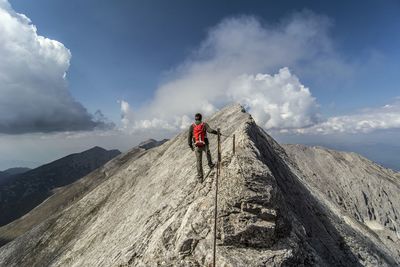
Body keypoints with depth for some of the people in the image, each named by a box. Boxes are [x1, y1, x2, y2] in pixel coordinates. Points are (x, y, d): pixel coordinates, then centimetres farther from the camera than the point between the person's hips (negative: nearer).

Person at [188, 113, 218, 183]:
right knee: (208, 153, 34)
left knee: (199, 161, 8)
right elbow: (210, 130, -22)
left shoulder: (192, 126, 2)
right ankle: (210, 164, 50)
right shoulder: (204, 124, -3)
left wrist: (190, 146, 11)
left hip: (197, 146, 1)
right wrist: (216, 132, -6)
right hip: (205, 144, -1)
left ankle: (200, 177, 9)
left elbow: (189, 137, 1)